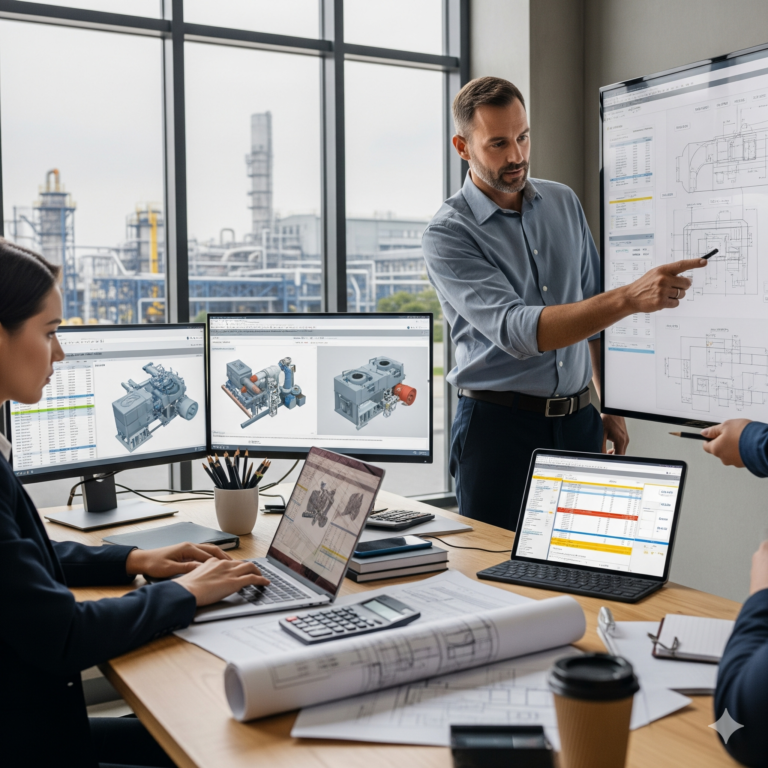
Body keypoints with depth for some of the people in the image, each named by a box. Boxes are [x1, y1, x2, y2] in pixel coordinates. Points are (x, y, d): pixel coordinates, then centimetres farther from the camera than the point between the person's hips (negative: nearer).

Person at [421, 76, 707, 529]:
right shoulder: (448, 234, -11)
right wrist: (630, 299, -33)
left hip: (577, 420, 5)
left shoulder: (565, 204, 8)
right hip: (499, 425, -4)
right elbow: (517, 330, -25)